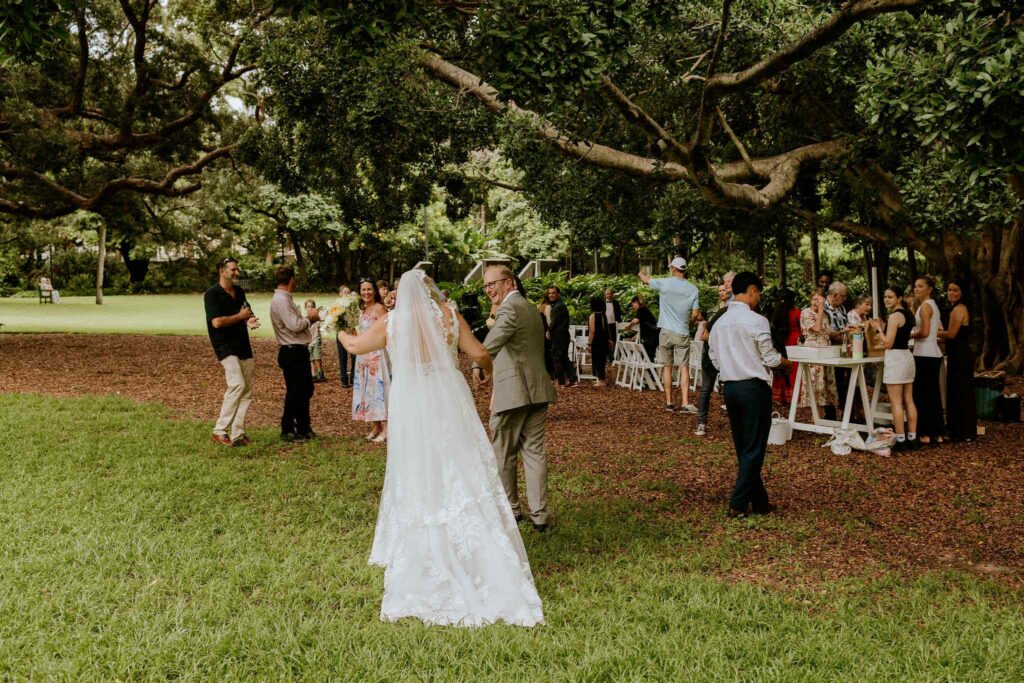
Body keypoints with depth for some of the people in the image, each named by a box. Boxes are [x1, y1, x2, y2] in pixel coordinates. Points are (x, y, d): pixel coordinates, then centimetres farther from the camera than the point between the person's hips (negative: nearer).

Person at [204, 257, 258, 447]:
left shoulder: (239, 292, 14)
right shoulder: (212, 294, -9)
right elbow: (217, 322, -20)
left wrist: (250, 321, 3)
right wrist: (240, 316, -9)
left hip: (244, 346, 8)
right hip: (225, 346, -8)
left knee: (246, 392, 5)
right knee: (237, 384, -23)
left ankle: (237, 434, 11)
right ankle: (219, 431, -15)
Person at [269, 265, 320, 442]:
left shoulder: (285, 299, 16)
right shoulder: (281, 300, -17)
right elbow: (295, 325, -24)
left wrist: (311, 318, 8)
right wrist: (310, 318, -8)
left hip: (299, 351, 11)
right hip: (292, 353, -11)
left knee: (306, 389, 17)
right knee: (294, 392, -1)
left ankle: (304, 428, 27)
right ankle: (287, 431, 10)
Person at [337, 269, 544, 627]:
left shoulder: (390, 322, -1)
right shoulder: (448, 313, -3)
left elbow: (356, 346, 14)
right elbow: (479, 353, -3)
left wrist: (341, 333, 36)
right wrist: (486, 368, 20)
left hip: (411, 411, 0)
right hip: (450, 407, 0)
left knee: (418, 480, 11)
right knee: (461, 475, 5)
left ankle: (420, 554, 22)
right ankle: (484, 557, 7)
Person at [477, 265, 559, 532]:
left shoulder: (509, 307, -11)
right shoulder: (531, 308, 20)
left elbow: (497, 335, -29)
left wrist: (480, 363, -33)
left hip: (513, 392, -9)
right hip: (537, 390, 9)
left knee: (503, 454, 7)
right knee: (535, 451, 7)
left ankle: (510, 509, 18)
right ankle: (539, 515, 7)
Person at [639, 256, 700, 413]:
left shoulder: (664, 283, -7)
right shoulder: (693, 290, -2)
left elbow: (646, 280, 11)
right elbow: (695, 314, 0)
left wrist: (641, 274, 35)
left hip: (666, 331, 0)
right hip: (683, 333, 0)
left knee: (667, 367, 9)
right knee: (684, 368, 1)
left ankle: (669, 402, 13)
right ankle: (685, 403, -7)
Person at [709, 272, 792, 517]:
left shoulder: (719, 323, 6)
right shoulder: (757, 321, -13)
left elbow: (715, 360, 10)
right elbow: (770, 358, -10)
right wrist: (786, 362, 10)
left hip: (729, 387, 7)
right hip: (754, 387, -7)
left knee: (743, 448, 13)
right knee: (754, 448, 2)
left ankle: (759, 502, 21)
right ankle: (738, 504, 1)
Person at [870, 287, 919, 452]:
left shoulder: (894, 316, -14)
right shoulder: (907, 314, 15)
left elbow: (888, 343, -16)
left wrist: (879, 328, -3)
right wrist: (884, 326, 18)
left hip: (895, 359, -10)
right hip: (907, 356, 10)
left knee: (896, 402, -5)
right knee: (908, 401, 11)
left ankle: (901, 441, -5)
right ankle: (912, 439, 14)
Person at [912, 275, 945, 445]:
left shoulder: (925, 306, -11)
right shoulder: (933, 305, 17)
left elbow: (924, 332, -20)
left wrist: (908, 335, -5)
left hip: (925, 355, -9)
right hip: (934, 354, 9)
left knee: (922, 393, -4)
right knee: (933, 393, 11)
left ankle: (925, 434, -2)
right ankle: (937, 434, 15)